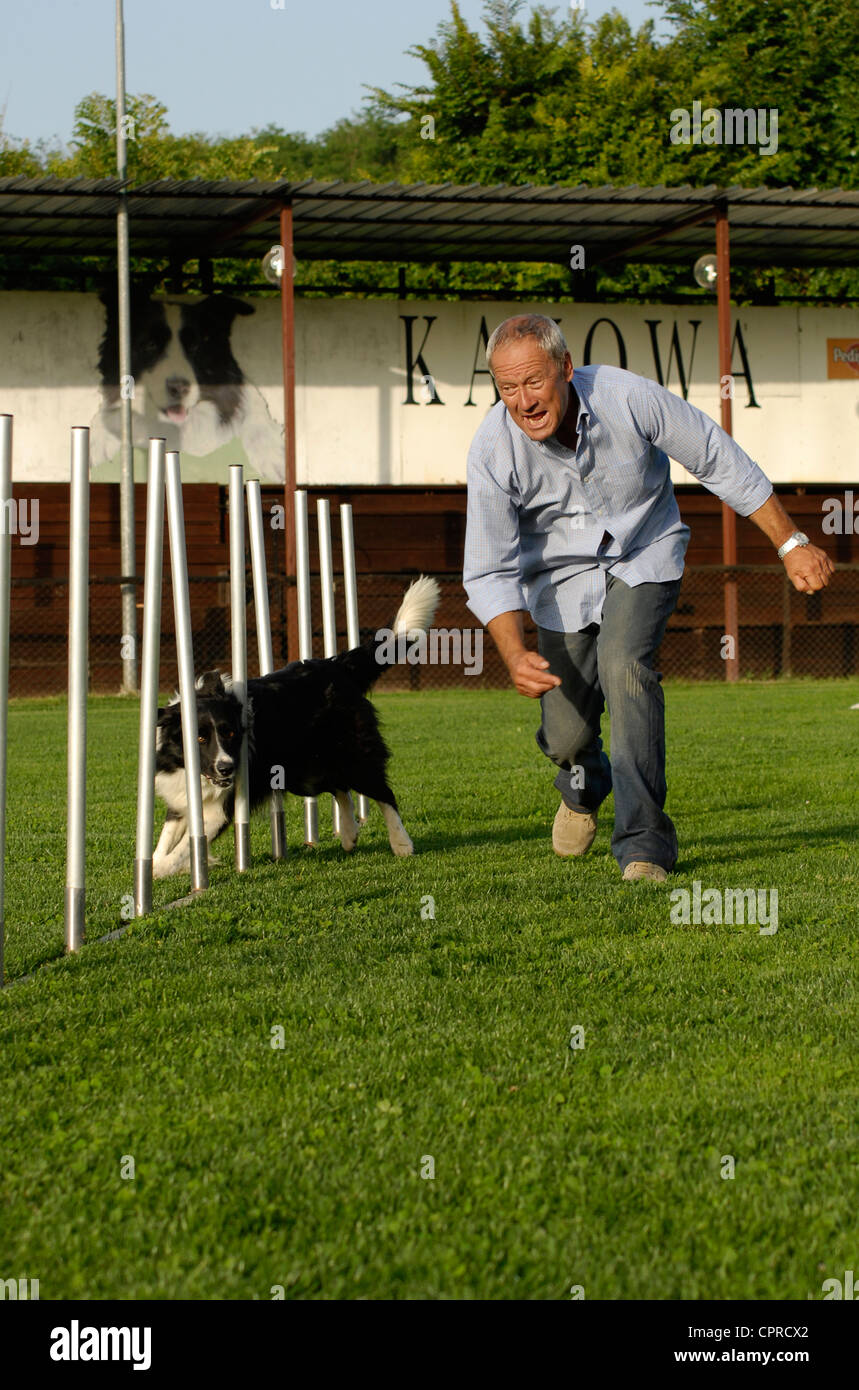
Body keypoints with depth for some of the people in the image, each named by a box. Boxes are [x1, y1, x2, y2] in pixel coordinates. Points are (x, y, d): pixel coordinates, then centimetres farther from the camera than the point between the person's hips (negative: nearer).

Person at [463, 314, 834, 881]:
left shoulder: (628, 398, -26)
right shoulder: (493, 451, -24)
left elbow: (721, 460, -12)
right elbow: (490, 572, -19)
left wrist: (792, 543, -8)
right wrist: (515, 655, -36)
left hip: (643, 557, -1)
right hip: (562, 576, 1)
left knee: (624, 665, -29)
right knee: (566, 735, -2)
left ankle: (645, 841, -23)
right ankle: (583, 787, 39)